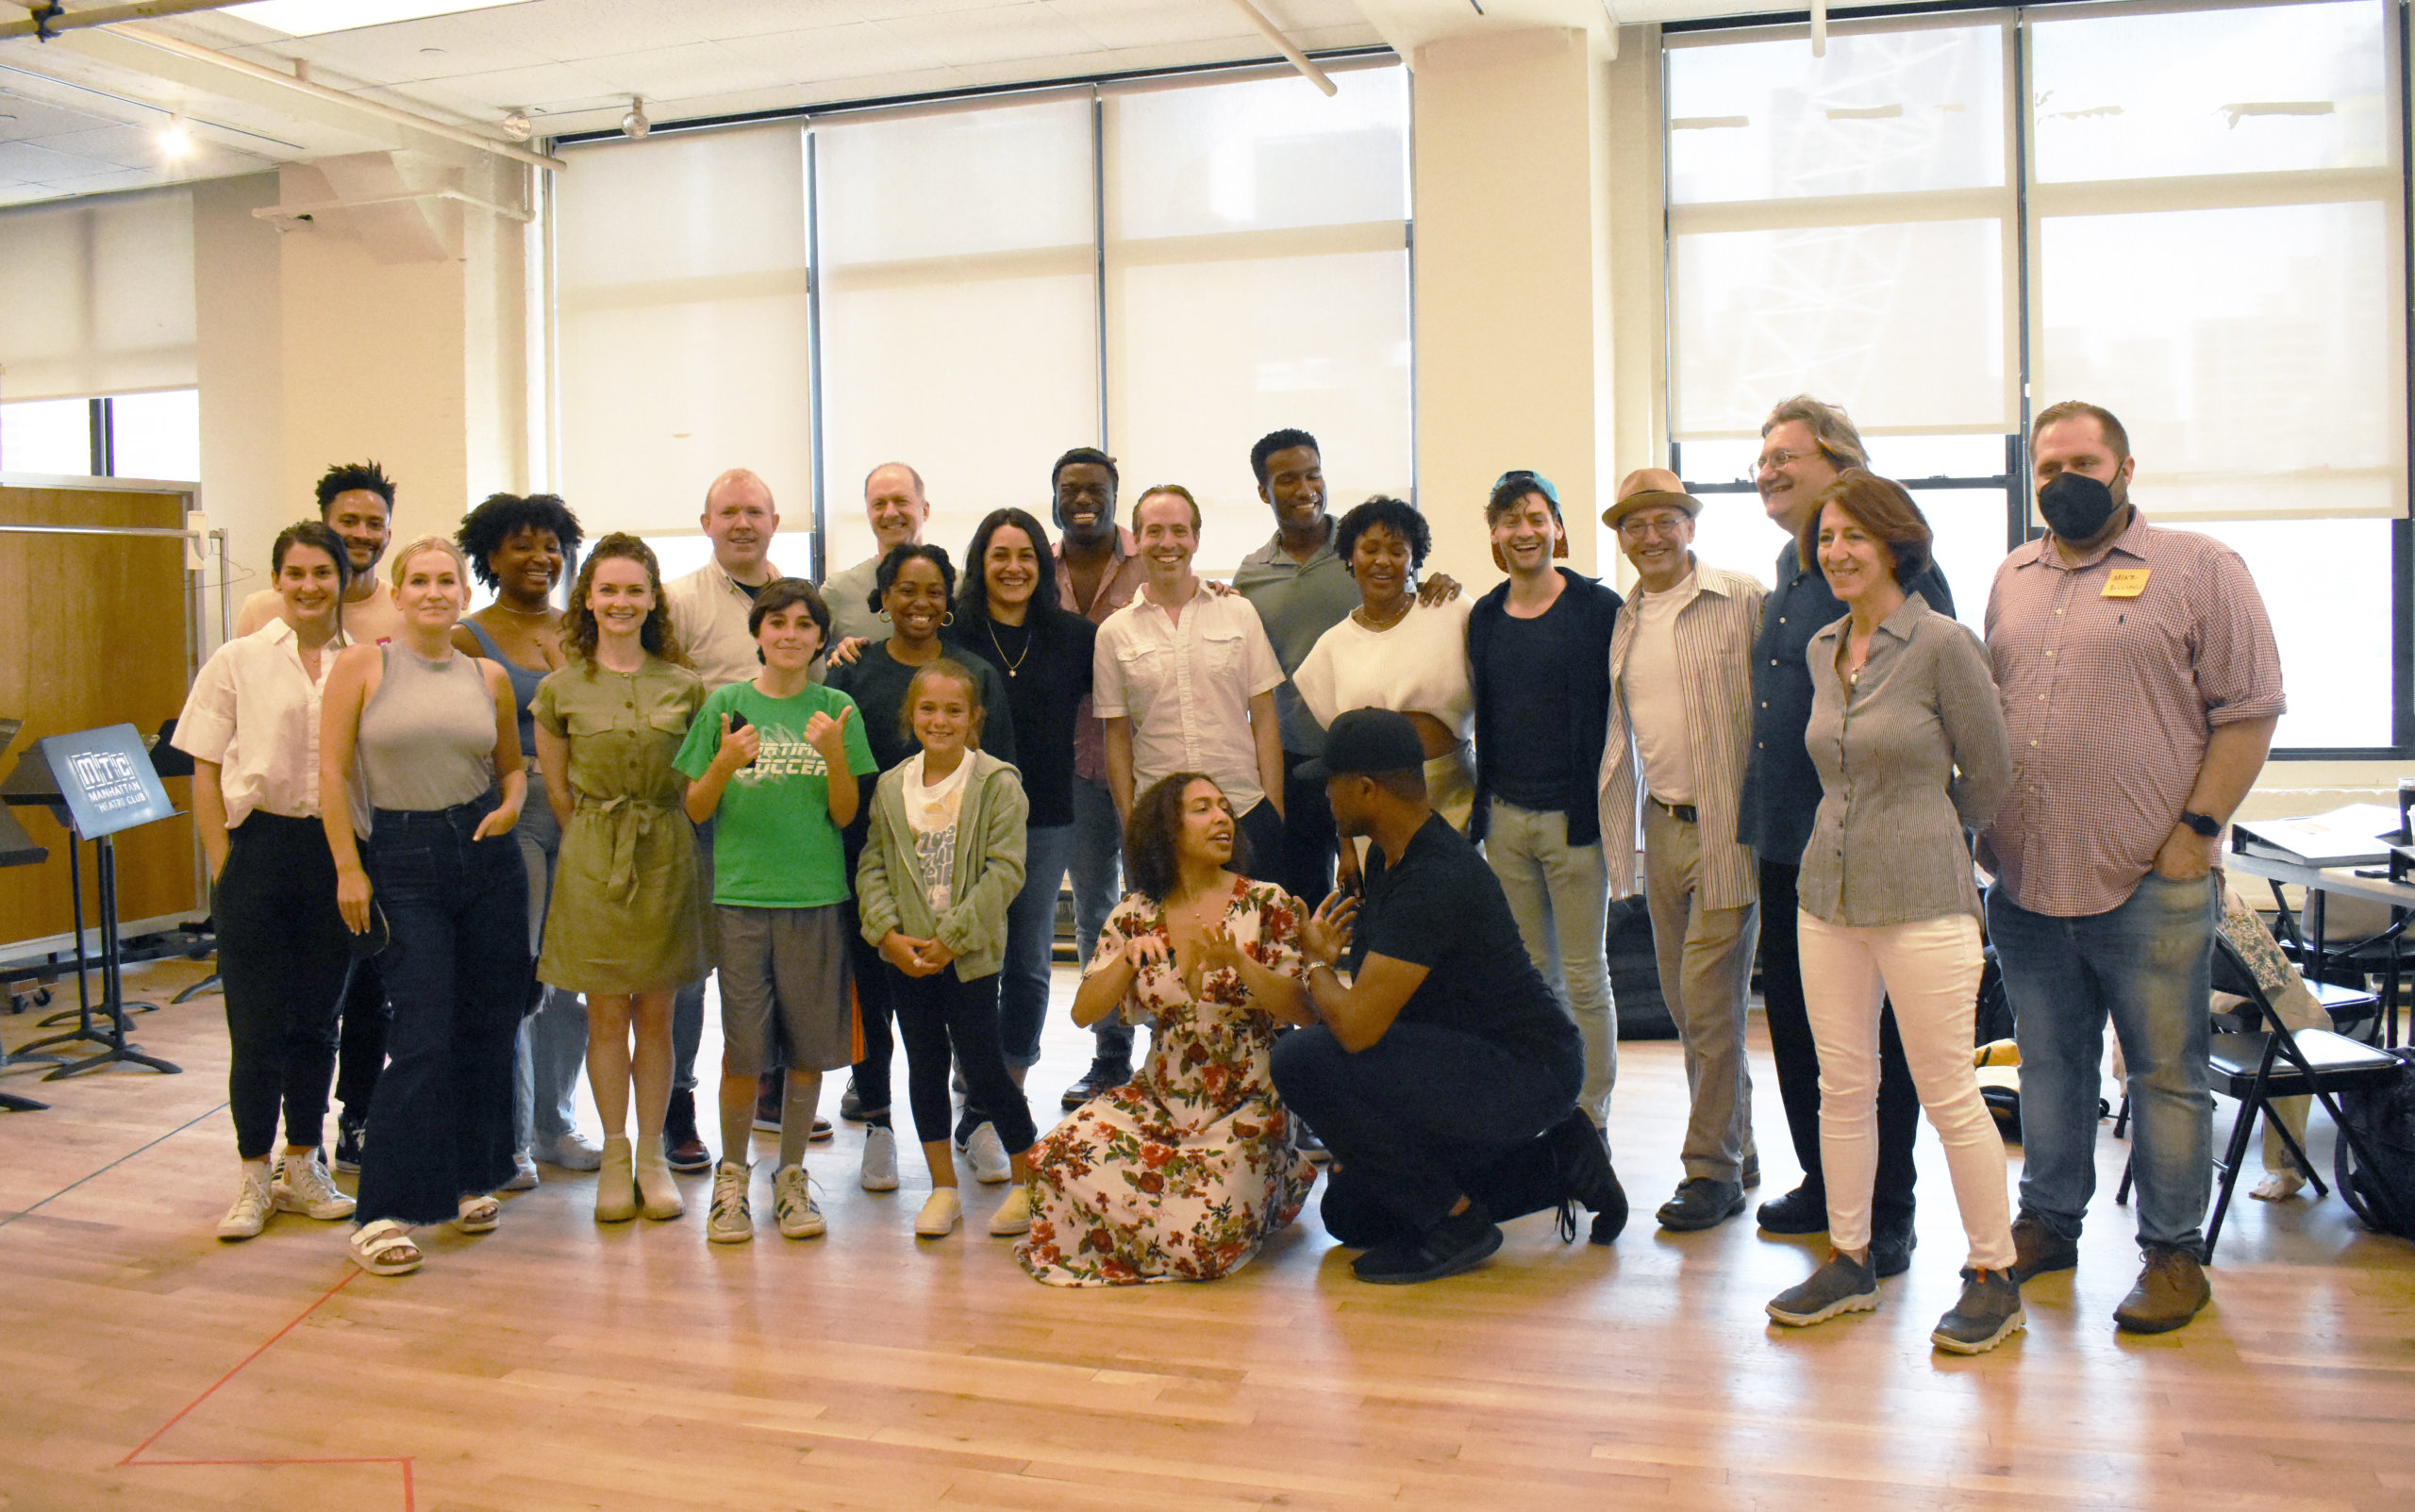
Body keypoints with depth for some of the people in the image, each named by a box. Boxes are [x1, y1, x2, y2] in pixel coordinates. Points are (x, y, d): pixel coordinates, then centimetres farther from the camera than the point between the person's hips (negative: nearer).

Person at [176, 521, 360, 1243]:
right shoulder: (238, 661, 1)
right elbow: (205, 771, 2)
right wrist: (221, 864, -4)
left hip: (338, 850, 2)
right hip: (260, 844, -1)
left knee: (318, 1016, 10)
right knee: (257, 1022, 2)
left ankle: (303, 1168, 24)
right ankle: (255, 1177, 15)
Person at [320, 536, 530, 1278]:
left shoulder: (488, 679, 8)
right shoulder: (361, 665, -2)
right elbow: (331, 771, -3)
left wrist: (511, 804, -3)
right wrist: (347, 867, -7)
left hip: (485, 852, 4)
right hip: (402, 860, -4)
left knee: (488, 1027, 8)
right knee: (423, 1037, -8)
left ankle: (471, 1178, 26)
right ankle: (382, 1212, 0)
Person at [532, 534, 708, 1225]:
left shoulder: (685, 687, 3)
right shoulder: (560, 689, 1)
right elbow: (556, 790, 7)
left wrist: (652, 833, 4)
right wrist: (602, 840, 4)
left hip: (666, 856, 1)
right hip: (591, 858, 0)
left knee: (655, 1013, 6)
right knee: (605, 1014, 4)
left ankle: (652, 1157, 17)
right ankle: (615, 1157, 16)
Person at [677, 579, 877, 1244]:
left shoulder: (837, 709, 6)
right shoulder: (725, 703, 5)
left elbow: (845, 815, 3)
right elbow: (696, 810, 5)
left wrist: (835, 757, -15)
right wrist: (725, 764, -13)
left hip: (818, 895, 1)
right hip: (742, 893, -1)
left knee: (808, 1044, 5)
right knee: (744, 1045, -1)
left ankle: (792, 1176, 20)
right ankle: (732, 1176, 18)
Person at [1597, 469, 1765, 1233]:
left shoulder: (1742, 601, -5)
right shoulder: (1621, 622, 12)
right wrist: (1623, 826, 11)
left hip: (1726, 825, -6)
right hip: (1661, 826, 6)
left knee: (1709, 1001, -6)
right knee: (1686, 1002, 12)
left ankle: (1713, 1168, 5)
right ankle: (1738, 1149, 26)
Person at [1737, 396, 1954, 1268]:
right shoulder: (1790, 569, 15)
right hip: (1788, 842, 9)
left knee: (1874, 1033, 3)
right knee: (1794, 1022, 16)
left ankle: (1886, 1214, 16)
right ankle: (1824, 1185, 31)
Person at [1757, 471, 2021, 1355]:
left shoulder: (1942, 646, -11)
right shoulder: (1822, 649, 9)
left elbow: (1987, 780, -3)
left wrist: (1916, 837, 10)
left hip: (1922, 901, -6)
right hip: (1828, 892, 6)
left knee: (1948, 1095, 1)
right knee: (1842, 1085, 12)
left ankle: (1994, 1277, 16)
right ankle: (1849, 1262, 24)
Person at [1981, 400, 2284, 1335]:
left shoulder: (2197, 569, -2)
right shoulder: (2012, 579, 13)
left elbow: (2249, 709, -6)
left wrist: (2196, 829, -12)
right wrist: (1983, 825, 10)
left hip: (2151, 884, -5)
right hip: (2025, 882, 5)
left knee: (2165, 1073, 4)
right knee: (2048, 1065, 15)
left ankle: (2174, 1252, 16)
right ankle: (2048, 1222, 29)